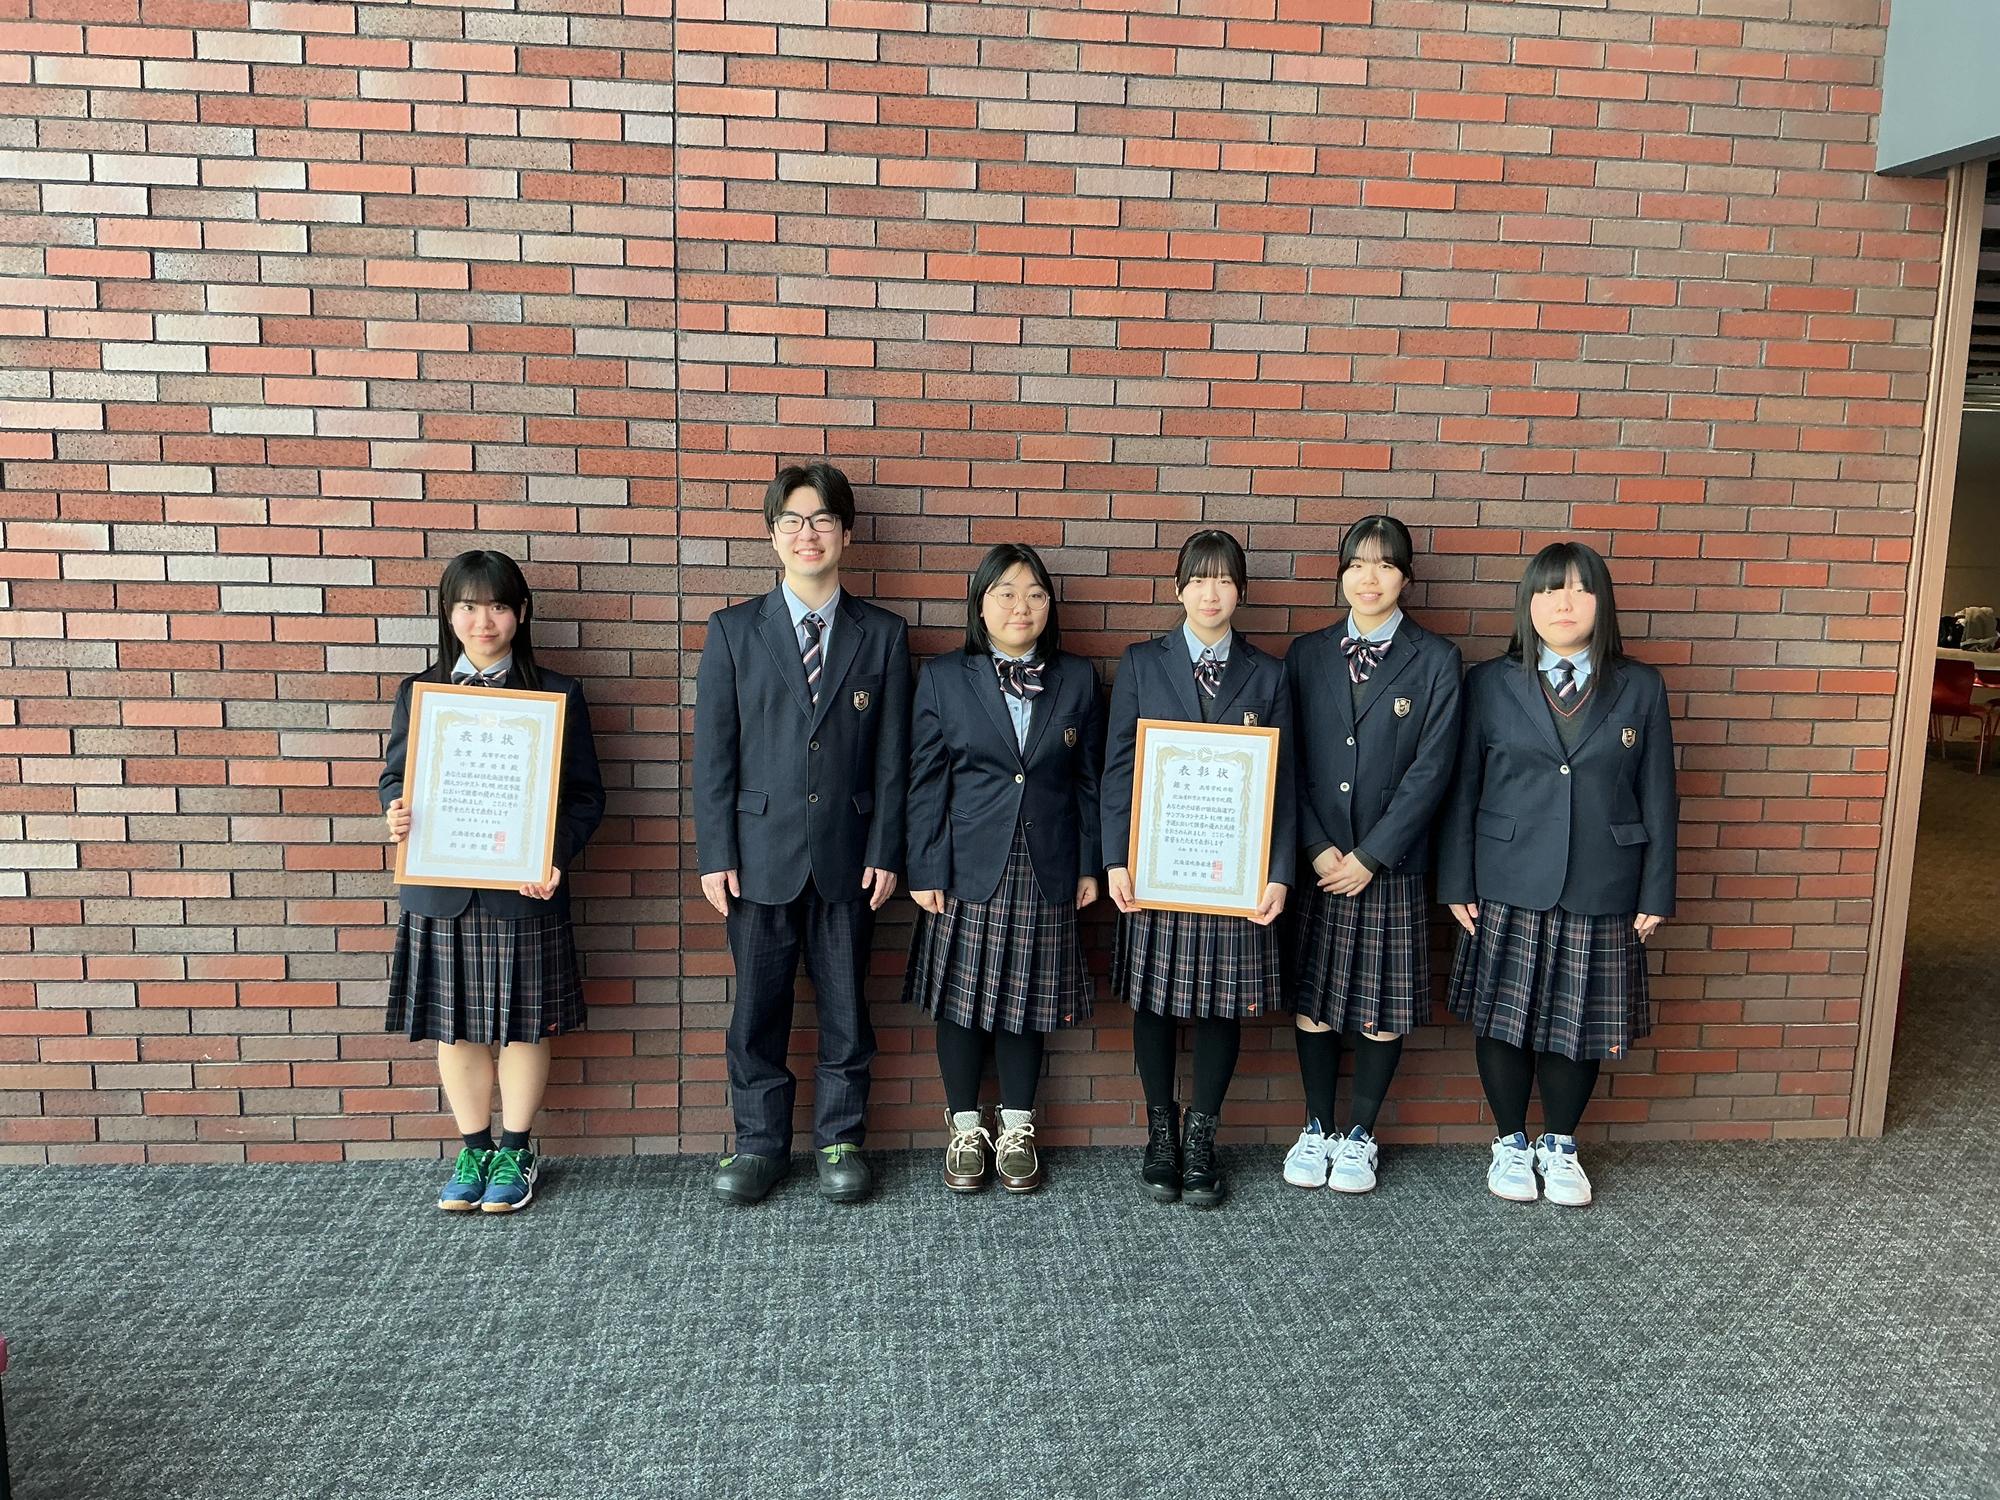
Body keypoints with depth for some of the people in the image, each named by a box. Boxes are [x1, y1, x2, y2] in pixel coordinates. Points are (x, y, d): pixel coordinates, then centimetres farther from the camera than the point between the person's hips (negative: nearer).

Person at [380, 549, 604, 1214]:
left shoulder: (557, 694, -1)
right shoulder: (418, 692, 6)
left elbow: (586, 795, -1)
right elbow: (393, 777, 11)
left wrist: (556, 860, -17)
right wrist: (396, 814, -13)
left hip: (523, 891, -2)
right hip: (438, 891, 2)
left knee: (524, 1026, 8)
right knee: (455, 1029, 11)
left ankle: (516, 1151, 26)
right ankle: (473, 1148, 29)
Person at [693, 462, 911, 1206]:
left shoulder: (883, 635, 3)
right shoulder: (733, 630, 2)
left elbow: (891, 756, 2)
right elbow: (713, 752, 1)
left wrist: (885, 851, -4)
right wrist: (716, 853, -5)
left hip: (847, 855, 0)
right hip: (761, 852, 0)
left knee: (844, 1004, 10)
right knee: (759, 1005, 8)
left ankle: (838, 1138, 25)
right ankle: (758, 1141, 24)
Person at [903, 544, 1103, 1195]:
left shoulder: (1077, 680, 5)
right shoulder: (943, 678, 0)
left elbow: (1088, 781, 7)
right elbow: (926, 783, -2)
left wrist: (1090, 865, 4)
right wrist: (925, 871, -6)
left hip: (1044, 873, 1)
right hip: (969, 869, -1)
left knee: (1026, 1001, 9)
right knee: (961, 1001, 5)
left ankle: (1017, 1130, 25)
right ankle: (967, 1130, 23)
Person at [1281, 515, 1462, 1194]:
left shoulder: (1436, 660, -1)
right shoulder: (1307, 654, 6)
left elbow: (1432, 769, -7)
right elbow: (1287, 761, 3)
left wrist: (1370, 855, -12)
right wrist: (1316, 849, -8)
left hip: (1391, 865, -2)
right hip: (1314, 862, 2)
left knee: (1383, 1009, 6)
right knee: (1311, 1003, 8)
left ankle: (1360, 1135, 23)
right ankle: (1316, 1129, 25)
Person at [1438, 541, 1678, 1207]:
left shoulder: (1640, 688, 4)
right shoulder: (1488, 684, 1)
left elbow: (1658, 799, 5)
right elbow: (1461, 792, 1)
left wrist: (1656, 894, 1)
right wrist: (1457, 884, -3)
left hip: (1601, 895, 1)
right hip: (1508, 889, -1)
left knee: (1579, 1026, 9)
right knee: (1503, 1020, 7)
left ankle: (1560, 1144, 30)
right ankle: (1510, 1141, 27)